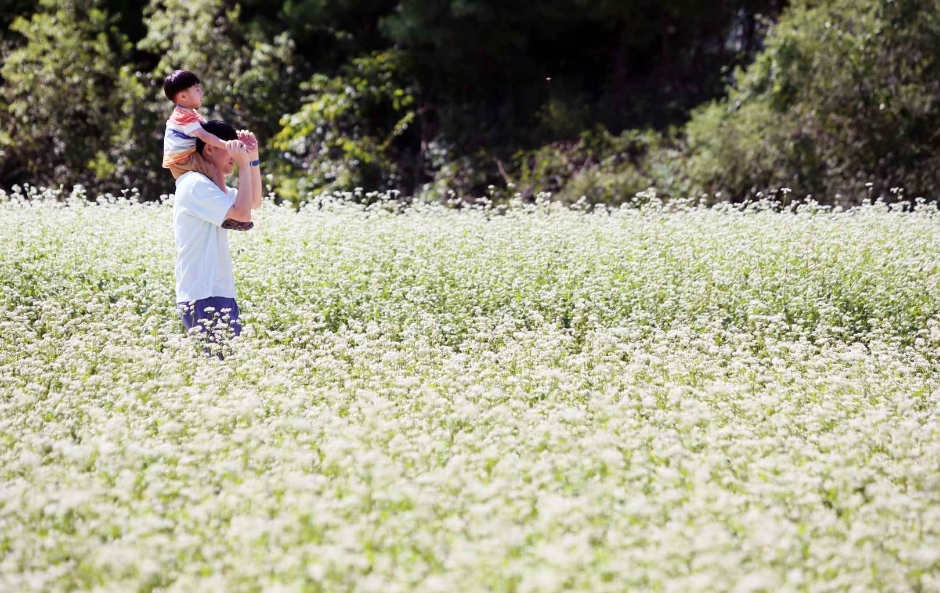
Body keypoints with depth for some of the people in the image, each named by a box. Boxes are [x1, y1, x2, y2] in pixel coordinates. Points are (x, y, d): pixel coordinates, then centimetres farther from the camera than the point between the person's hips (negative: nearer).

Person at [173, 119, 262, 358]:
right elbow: (243, 213, -20)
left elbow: (255, 203, 26)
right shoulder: (195, 184, -13)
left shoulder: (211, 185, 19)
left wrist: (253, 158, 15)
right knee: (220, 359, -15)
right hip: (204, 297, -10)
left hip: (216, 294, 10)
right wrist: (244, 165, -12)